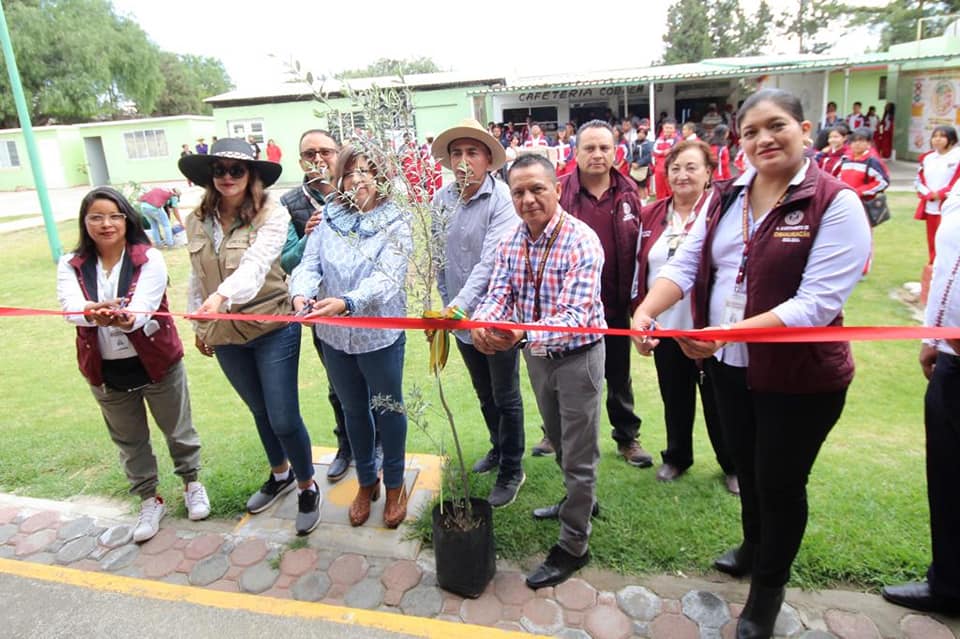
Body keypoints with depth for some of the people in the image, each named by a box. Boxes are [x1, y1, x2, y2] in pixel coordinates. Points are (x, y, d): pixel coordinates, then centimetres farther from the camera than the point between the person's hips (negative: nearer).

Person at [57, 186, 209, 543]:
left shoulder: (149, 259, -10)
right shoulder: (71, 266, -2)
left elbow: (143, 306, -25)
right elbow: (70, 308, -21)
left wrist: (125, 318, -49)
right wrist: (93, 313, -44)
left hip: (157, 363, -3)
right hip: (106, 371, 3)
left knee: (178, 429, 13)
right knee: (129, 440, 17)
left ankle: (192, 482, 38)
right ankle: (149, 500, 37)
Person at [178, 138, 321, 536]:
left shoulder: (272, 214, -15)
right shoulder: (197, 222, 1)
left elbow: (256, 264, -31)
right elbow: (196, 278, 10)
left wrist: (221, 296, -46)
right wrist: (199, 325, 15)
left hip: (273, 328, -5)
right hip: (224, 336, 5)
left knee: (283, 418, 0)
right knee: (260, 412, 22)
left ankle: (307, 488, 25)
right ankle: (280, 474, 46)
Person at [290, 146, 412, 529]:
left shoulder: (396, 223, -11)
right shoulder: (328, 217, 0)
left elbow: (386, 278, -23)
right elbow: (309, 264, -6)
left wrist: (346, 302, -40)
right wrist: (301, 293, -29)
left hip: (380, 335, -3)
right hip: (334, 336, 4)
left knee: (389, 409, 13)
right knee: (353, 410, 19)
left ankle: (394, 485, 36)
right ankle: (366, 481, 42)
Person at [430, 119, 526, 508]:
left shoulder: (502, 199, -18)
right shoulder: (441, 200, -2)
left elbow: (490, 262, -27)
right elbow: (439, 257, 5)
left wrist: (459, 305, -34)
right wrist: (446, 304, 6)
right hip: (458, 314, 6)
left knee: (505, 398, 9)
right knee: (484, 393, 23)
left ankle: (511, 470, 28)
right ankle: (498, 448, 46)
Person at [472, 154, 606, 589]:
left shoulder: (582, 242, -24)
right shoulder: (511, 242, -3)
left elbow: (574, 317, -32)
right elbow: (499, 293, -9)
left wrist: (524, 334, -50)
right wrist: (482, 323, -33)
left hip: (578, 354, -6)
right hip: (536, 354, 7)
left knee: (579, 454, 6)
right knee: (558, 441, 25)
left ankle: (573, 544, 22)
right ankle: (580, 501, 50)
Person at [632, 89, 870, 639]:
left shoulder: (836, 203, -16)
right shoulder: (728, 196, 3)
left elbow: (817, 304, -25)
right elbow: (685, 265, -3)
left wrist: (730, 333, -36)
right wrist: (646, 310, -22)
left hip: (800, 376, -5)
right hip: (730, 367, 5)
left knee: (780, 483, 11)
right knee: (747, 468, 24)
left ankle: (767, 591, 37)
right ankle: (754, 547, 53)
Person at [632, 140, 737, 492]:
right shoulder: (651, 215, 5)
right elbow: (641, 265, 11)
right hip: (665, 325, 4)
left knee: (717, 400, 11)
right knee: (675, 397, 18)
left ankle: (732, 465, 33)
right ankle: (676, 457, 39)